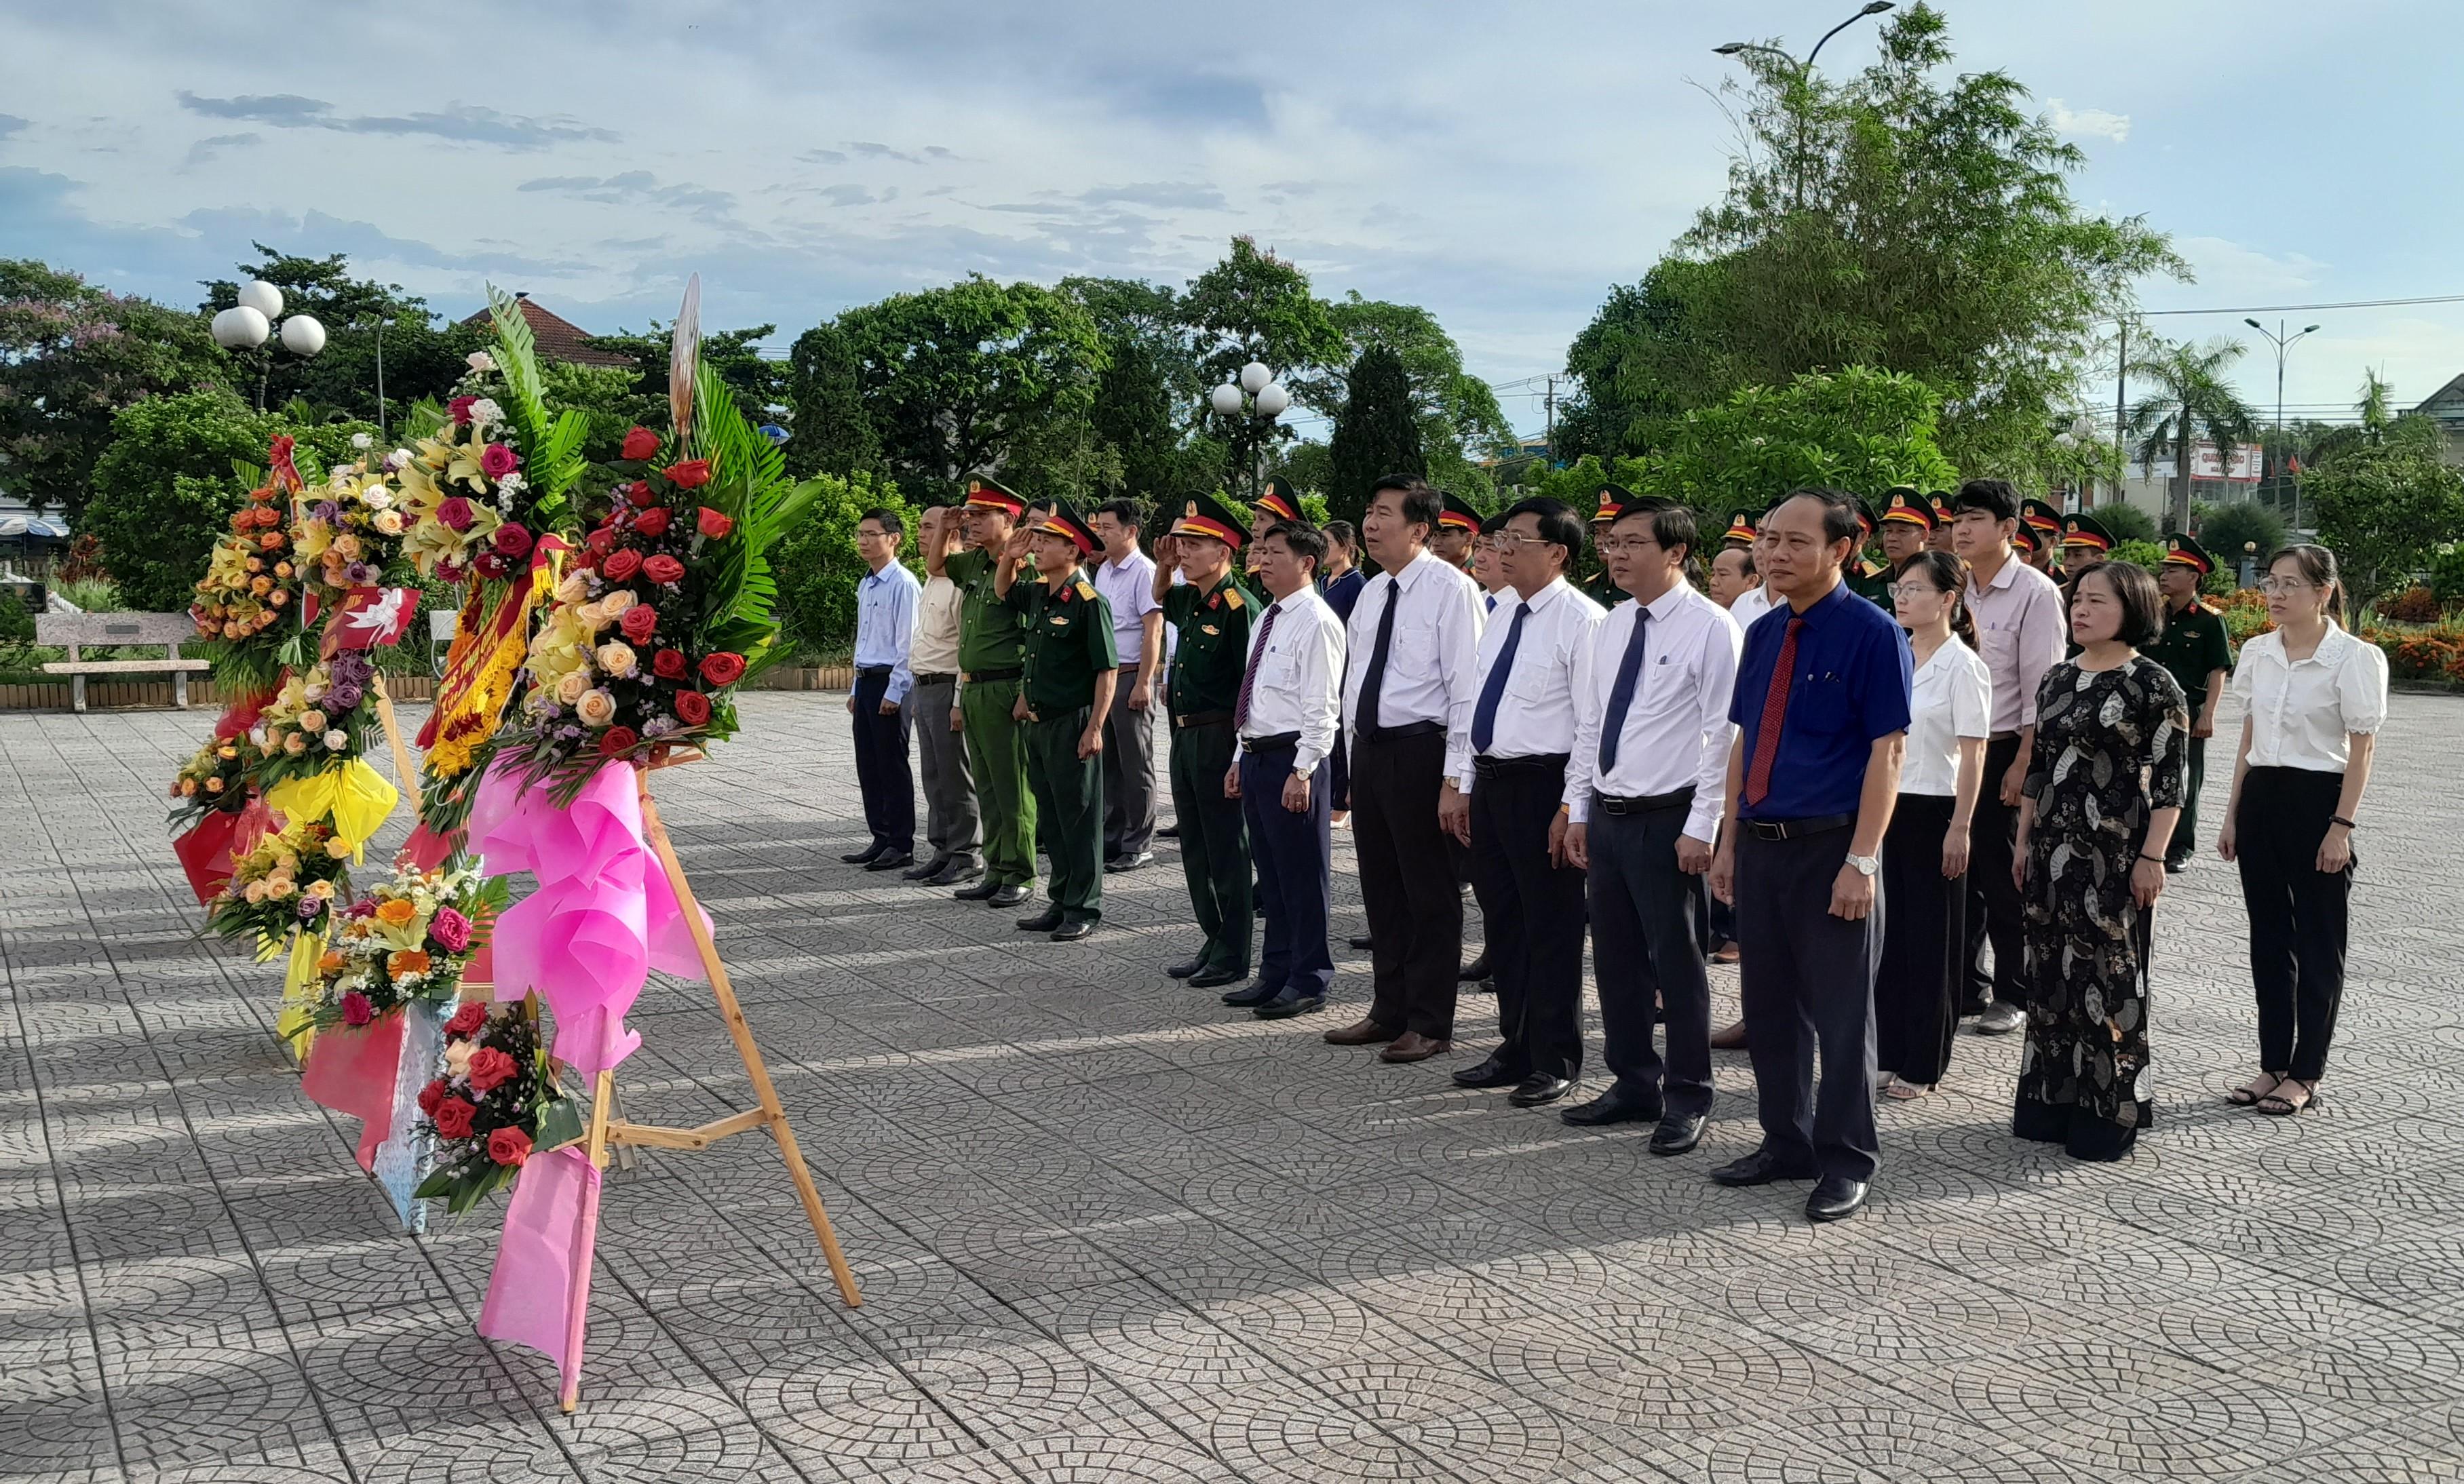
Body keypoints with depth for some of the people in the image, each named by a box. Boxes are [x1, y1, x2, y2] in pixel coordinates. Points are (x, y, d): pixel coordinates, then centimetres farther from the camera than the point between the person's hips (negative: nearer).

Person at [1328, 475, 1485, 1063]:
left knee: (1430, 892, 3)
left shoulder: (1451, 589, -12)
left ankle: (1430, 1024, 14)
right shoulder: (1372, 592, 12)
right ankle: (1390, 1010, 29)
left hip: (1420, 751, -8)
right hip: (1368, 749, 8)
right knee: (1381, 888, 16)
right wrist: (1355, 754, 15)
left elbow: (1466, 689, -16)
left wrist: (1456, 780, -19)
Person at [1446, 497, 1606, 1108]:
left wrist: (1571, 808, -18)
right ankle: (1516, 1048, 28)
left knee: (1552, 930, 2)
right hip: (1490, 782, 8)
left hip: (1543, 784, -8)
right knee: (1503, 921, 15)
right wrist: (1465, 786, 15)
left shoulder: (1581, 620, -12)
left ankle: (1555, 1062, 15)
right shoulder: (1501, 615, 14)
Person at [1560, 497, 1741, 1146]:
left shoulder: (1709, 627, -10)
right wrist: (1579, 810, 12)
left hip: (1667, 819, -7)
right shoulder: (1613, 625, 11)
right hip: (1606, 816, 7)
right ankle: (1634, 1085, 28)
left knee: (1676, 960, 1)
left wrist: (1701, 827, -16)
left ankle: (1688, 1100, 15)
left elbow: (1725, 735, -13)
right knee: (1616, 959, 14)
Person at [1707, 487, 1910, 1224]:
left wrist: (1861, 861, -19)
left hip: (1831, 846, -7)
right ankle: (1786, 1143, 30)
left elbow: (1887, 752, -14)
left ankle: (1847, 1162, 18)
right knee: (1769, 1004, 15)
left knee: (1840, 1010, 4)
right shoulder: (1763, 633, 11)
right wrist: (1729, 844, 13)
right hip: (1761, 845, 7)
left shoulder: (1872, 634, -10)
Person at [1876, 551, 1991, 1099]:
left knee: (1930, 936, 3)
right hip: (1885, 806, 6)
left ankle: (1921, 1064, 12)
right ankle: (1887, 1051, 21)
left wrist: (1959, 827, -14)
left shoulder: (1963, 666, -9)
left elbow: (1972, 754, -11)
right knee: (1887, 928, 10)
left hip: (1932, 810, -6)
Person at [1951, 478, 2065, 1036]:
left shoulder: (2036, 593, -9)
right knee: (1958, 871, 10)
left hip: (2005, 749, -5)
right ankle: (1967, 986, 22)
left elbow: (2041, 685, -12)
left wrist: (2023, 762, -16)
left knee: (2003, 877, 2)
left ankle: (2013, 994, 15)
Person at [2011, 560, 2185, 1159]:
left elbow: (2169, 782, -9)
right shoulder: (2058, 678, 10)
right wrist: (2025, 841, 14)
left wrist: (2152, 857, -13)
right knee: (2051, 969, 10)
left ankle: (2110, 1111, 12)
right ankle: (2052, 1102, 21)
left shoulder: (2153, 685, -7)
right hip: (2054, 845, 6)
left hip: (2116, 849, -6)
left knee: (2109, 974, 0)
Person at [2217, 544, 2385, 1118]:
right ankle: (2273, 1064, 20)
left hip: (2317, 798, -6)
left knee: (2317, 941, 4)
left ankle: (2305, 1074, 13)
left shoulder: (2354, 658, -9)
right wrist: (2234, 814, 11)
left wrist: (2342, 826, -13)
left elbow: (2363, 747, -9)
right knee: (2269, 936, 11)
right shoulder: (2257, 652, 7)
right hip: (2261, 796, 6)